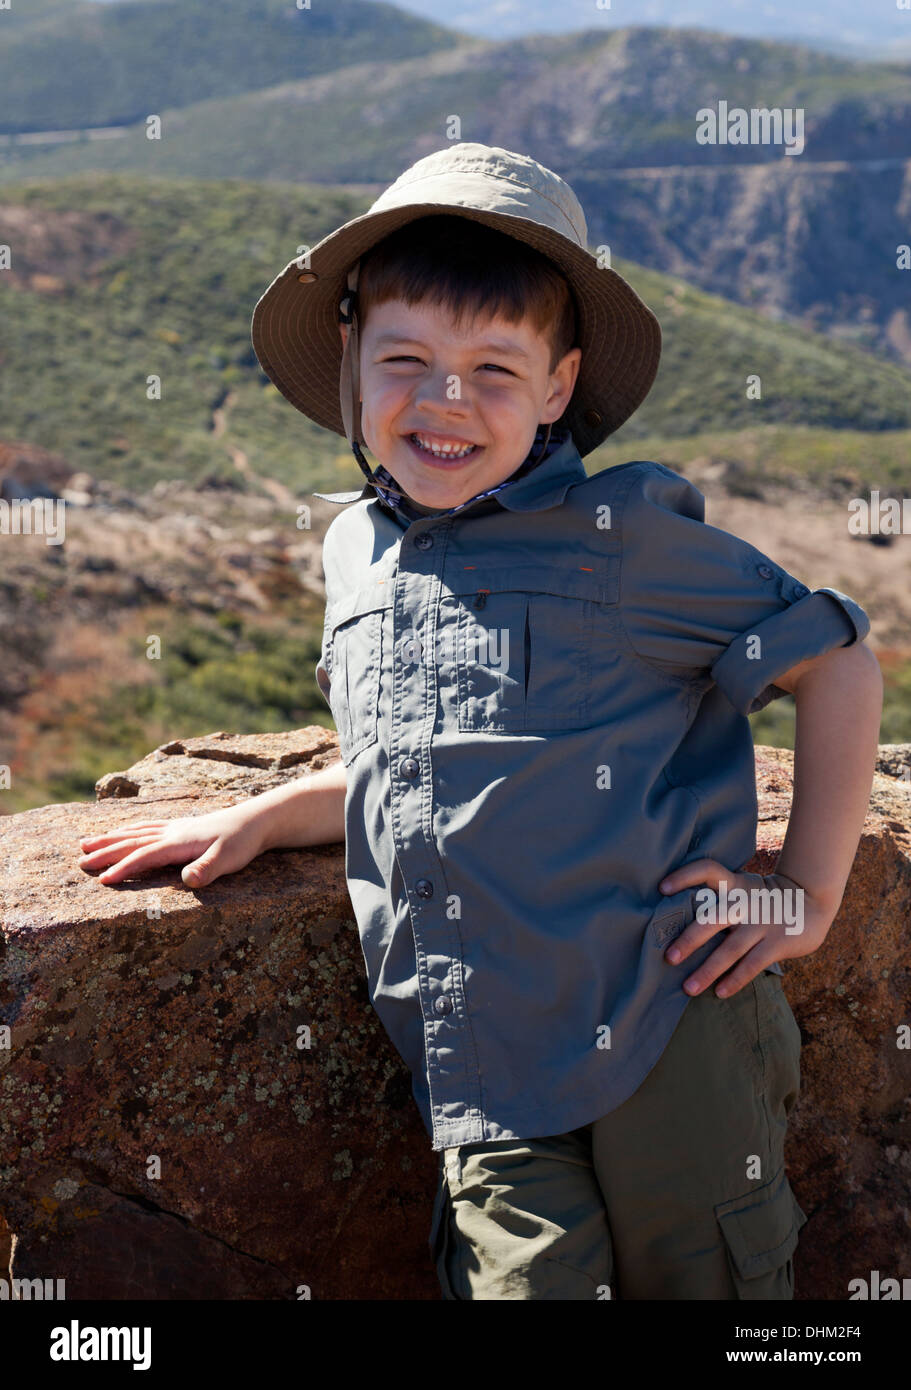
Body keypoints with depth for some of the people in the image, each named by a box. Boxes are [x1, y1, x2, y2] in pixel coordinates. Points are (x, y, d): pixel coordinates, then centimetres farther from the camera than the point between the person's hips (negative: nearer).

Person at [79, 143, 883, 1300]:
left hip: (669, 1043, -3)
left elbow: (836, 662, 1)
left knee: (702, 1283, 9)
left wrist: (809, 894, -1)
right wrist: (257, 819, 13)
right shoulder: (356, 550, 10)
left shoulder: (624, 540, -7)